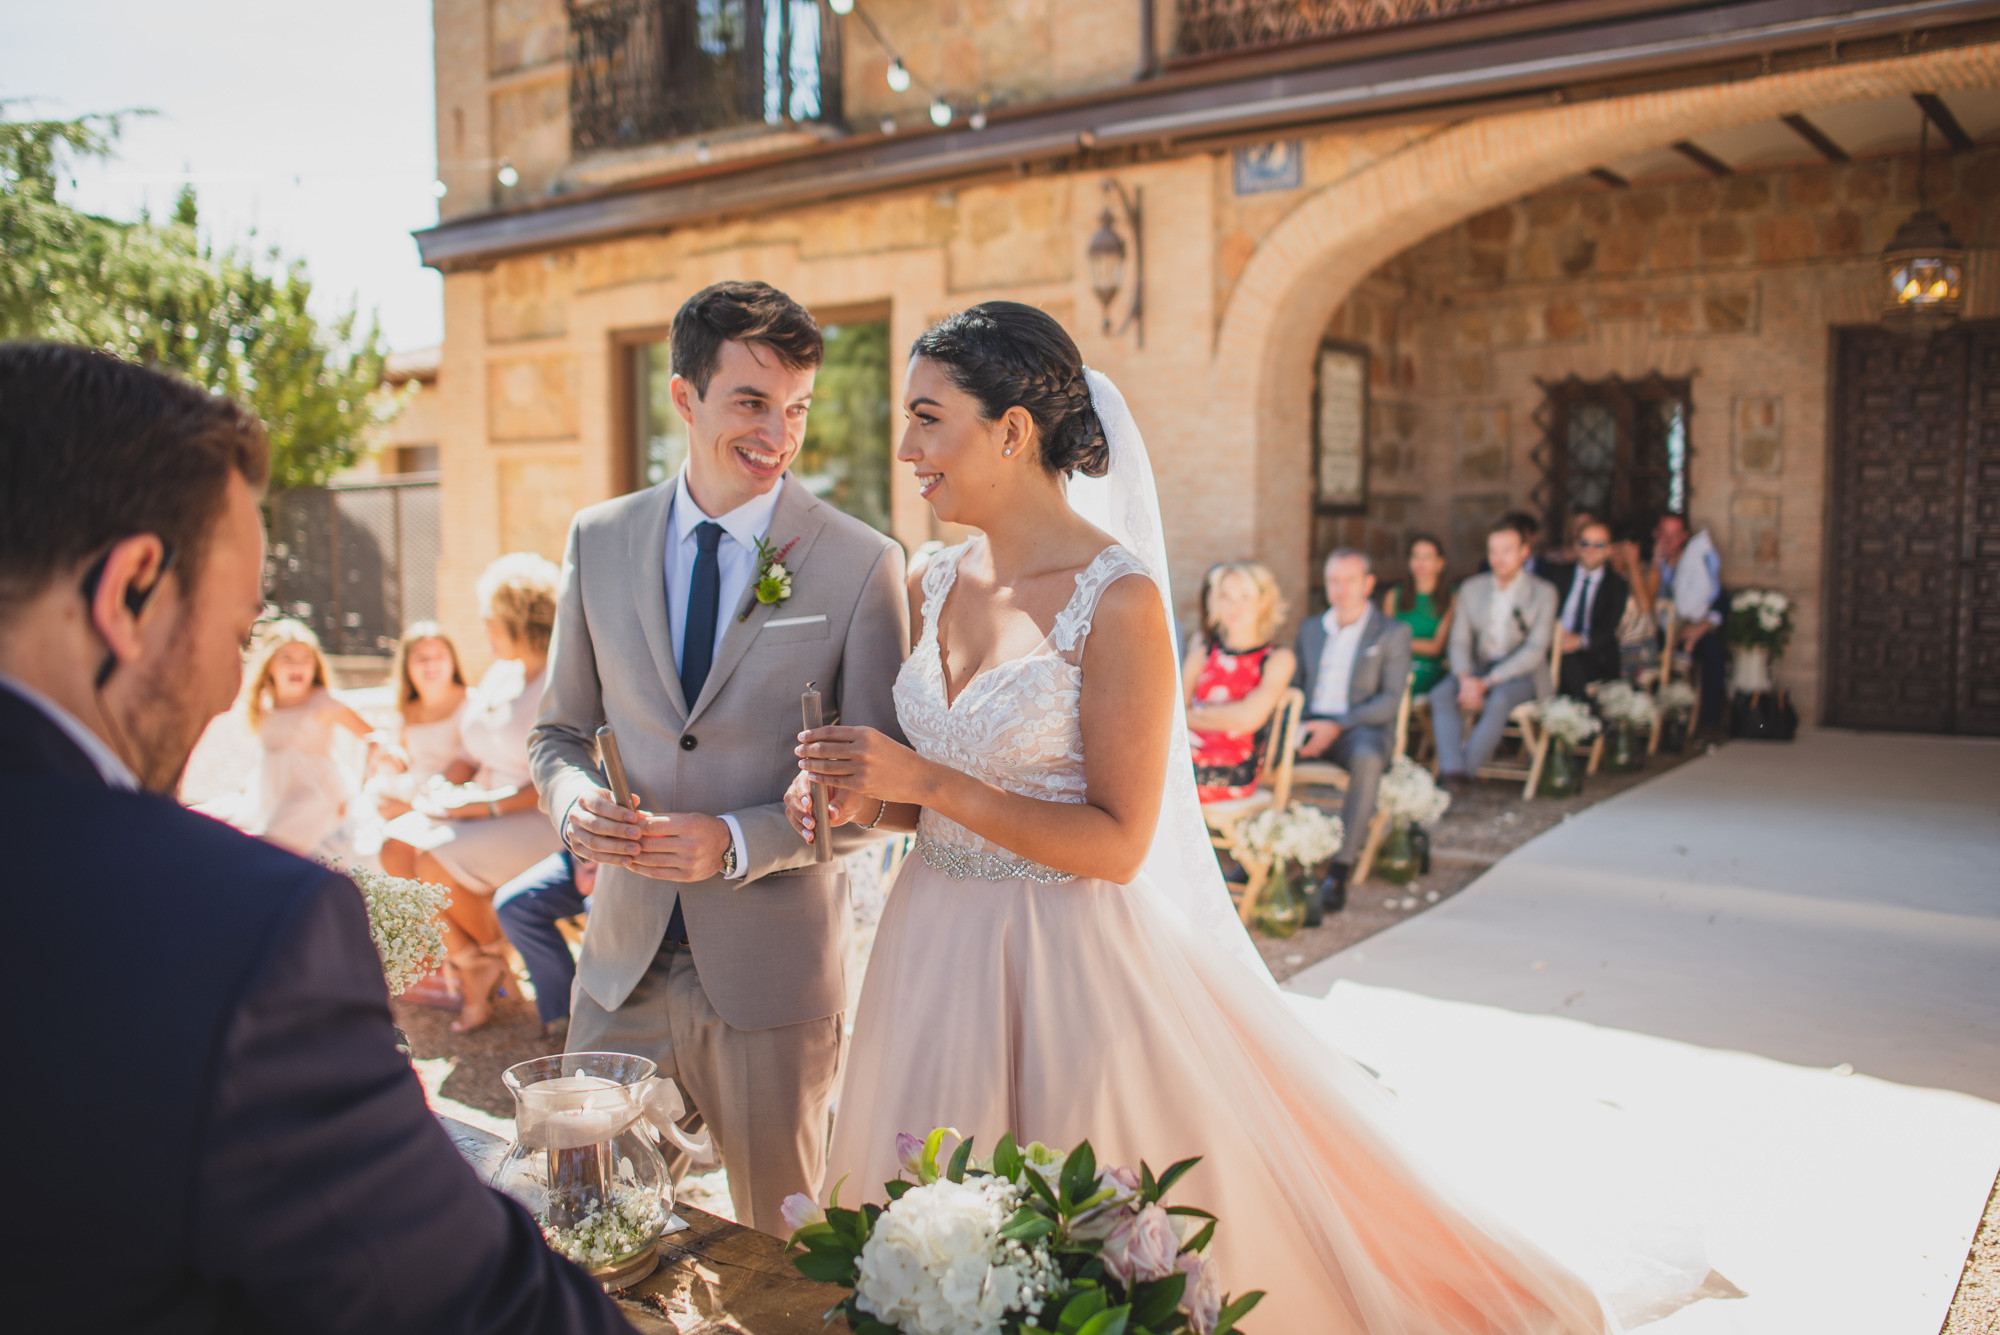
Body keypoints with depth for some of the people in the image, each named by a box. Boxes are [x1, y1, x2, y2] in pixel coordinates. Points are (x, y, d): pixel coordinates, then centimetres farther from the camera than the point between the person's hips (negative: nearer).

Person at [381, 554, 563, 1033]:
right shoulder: (499, 674, 12)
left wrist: (488, 804, -21)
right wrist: (466, 796, 0)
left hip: (542, 818, -9)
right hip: (491, 809, 9)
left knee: (438, 863, -25)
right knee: (397, 846, -12)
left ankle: (492, 958, 5)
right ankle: (469, 971, -3)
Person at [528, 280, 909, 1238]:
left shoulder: (863, 565, -9)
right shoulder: (599, 541, 3)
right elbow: (559, 730, 11)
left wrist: (739, 842, -20)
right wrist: (573, 800, -10)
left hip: (773, 975, -3)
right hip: (623, 961, 3)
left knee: (779, 1256, 16)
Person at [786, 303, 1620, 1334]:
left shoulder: (1117, 599, -17)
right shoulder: (939, 585, 4)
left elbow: (1116, 842, -18)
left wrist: (929, 783, -21)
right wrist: (870, 800, -5)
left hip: (1072, 959, -6)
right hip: (938, 945, 7)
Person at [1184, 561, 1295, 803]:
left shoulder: (1278, 658, 8)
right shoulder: (1202, 649, 21)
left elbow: (1248, 717, -7)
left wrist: (1192, 714, 2)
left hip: (1232, 772, -4)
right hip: (1189, 755, 4)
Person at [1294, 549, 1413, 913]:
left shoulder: (1393, 633, 6)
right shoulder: (1310, 630, 22)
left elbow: (1390, 701, -4)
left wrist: (1337, 726, -17)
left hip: (1362, 726, -4)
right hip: (1311, 721, 4)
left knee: (1367, 758, -39)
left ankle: (1340, 870, -35)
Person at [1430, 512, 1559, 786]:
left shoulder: (1543, 592, 0)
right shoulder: (1471, 589, 12)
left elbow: (1535, 650, -9)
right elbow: (1459, 642, 6)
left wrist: (1487, 682, -19)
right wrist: (1466, 678, -17)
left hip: (1523, 674, -3)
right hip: (1479, 669, 4)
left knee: (1500, 699, -37)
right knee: (1440, 693, -28)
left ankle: (1464, 772, -36)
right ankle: (1452, 771, -41)